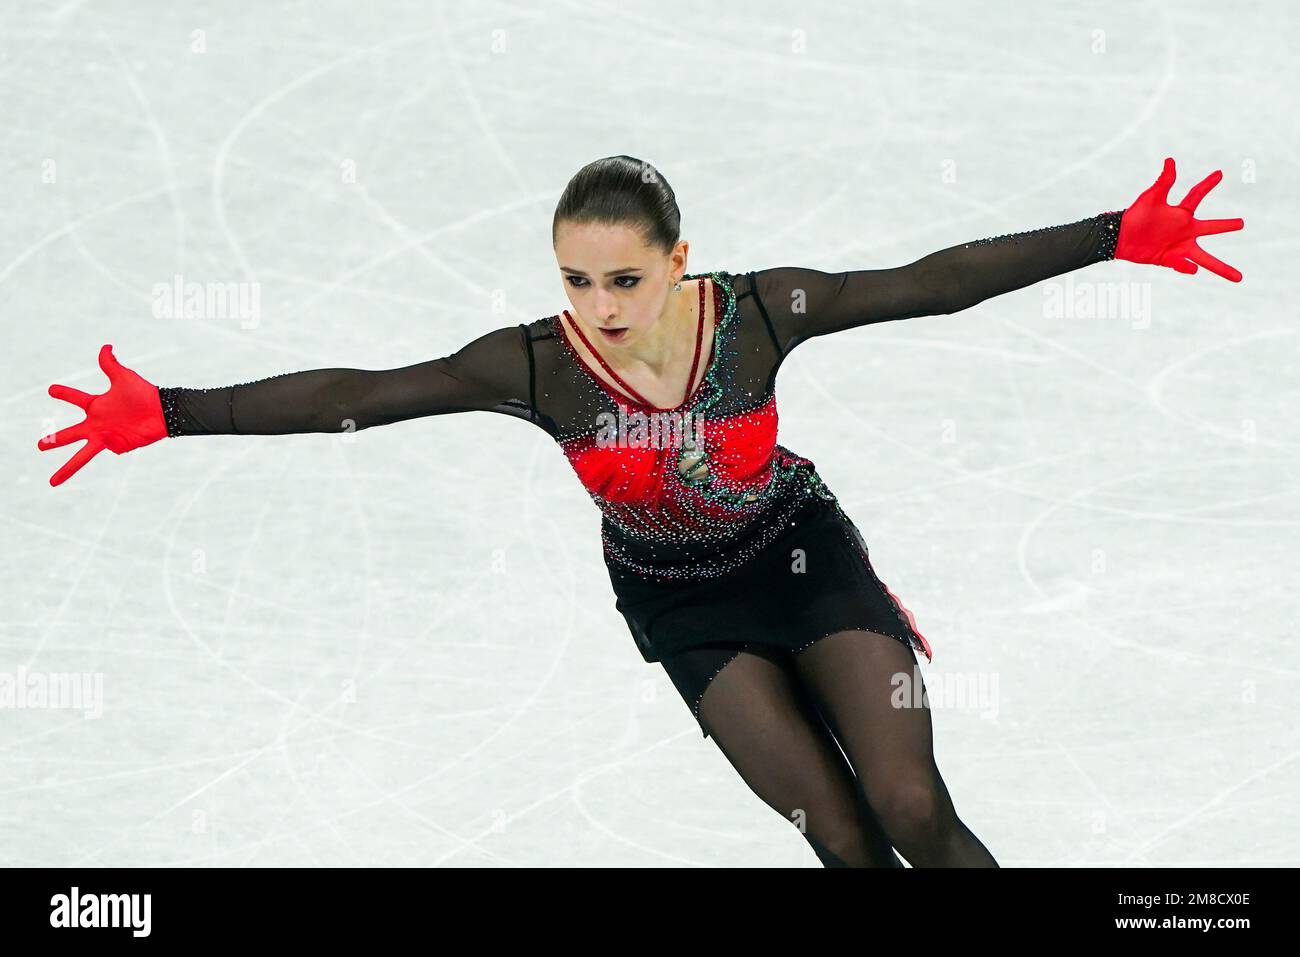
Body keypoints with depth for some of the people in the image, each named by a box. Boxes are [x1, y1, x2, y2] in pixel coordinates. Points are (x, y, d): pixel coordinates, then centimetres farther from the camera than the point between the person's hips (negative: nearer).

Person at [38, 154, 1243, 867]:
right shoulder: (534, 366, -28)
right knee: (843, 841, -7)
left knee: (914, 811, -9)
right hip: (681, 598, 1)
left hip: (800, 551, 0)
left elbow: (938, 281, -28)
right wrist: (163, 416, -31)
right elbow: (353, 398, -26)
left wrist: (1122, 235, -33)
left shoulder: (761, 311, -28)